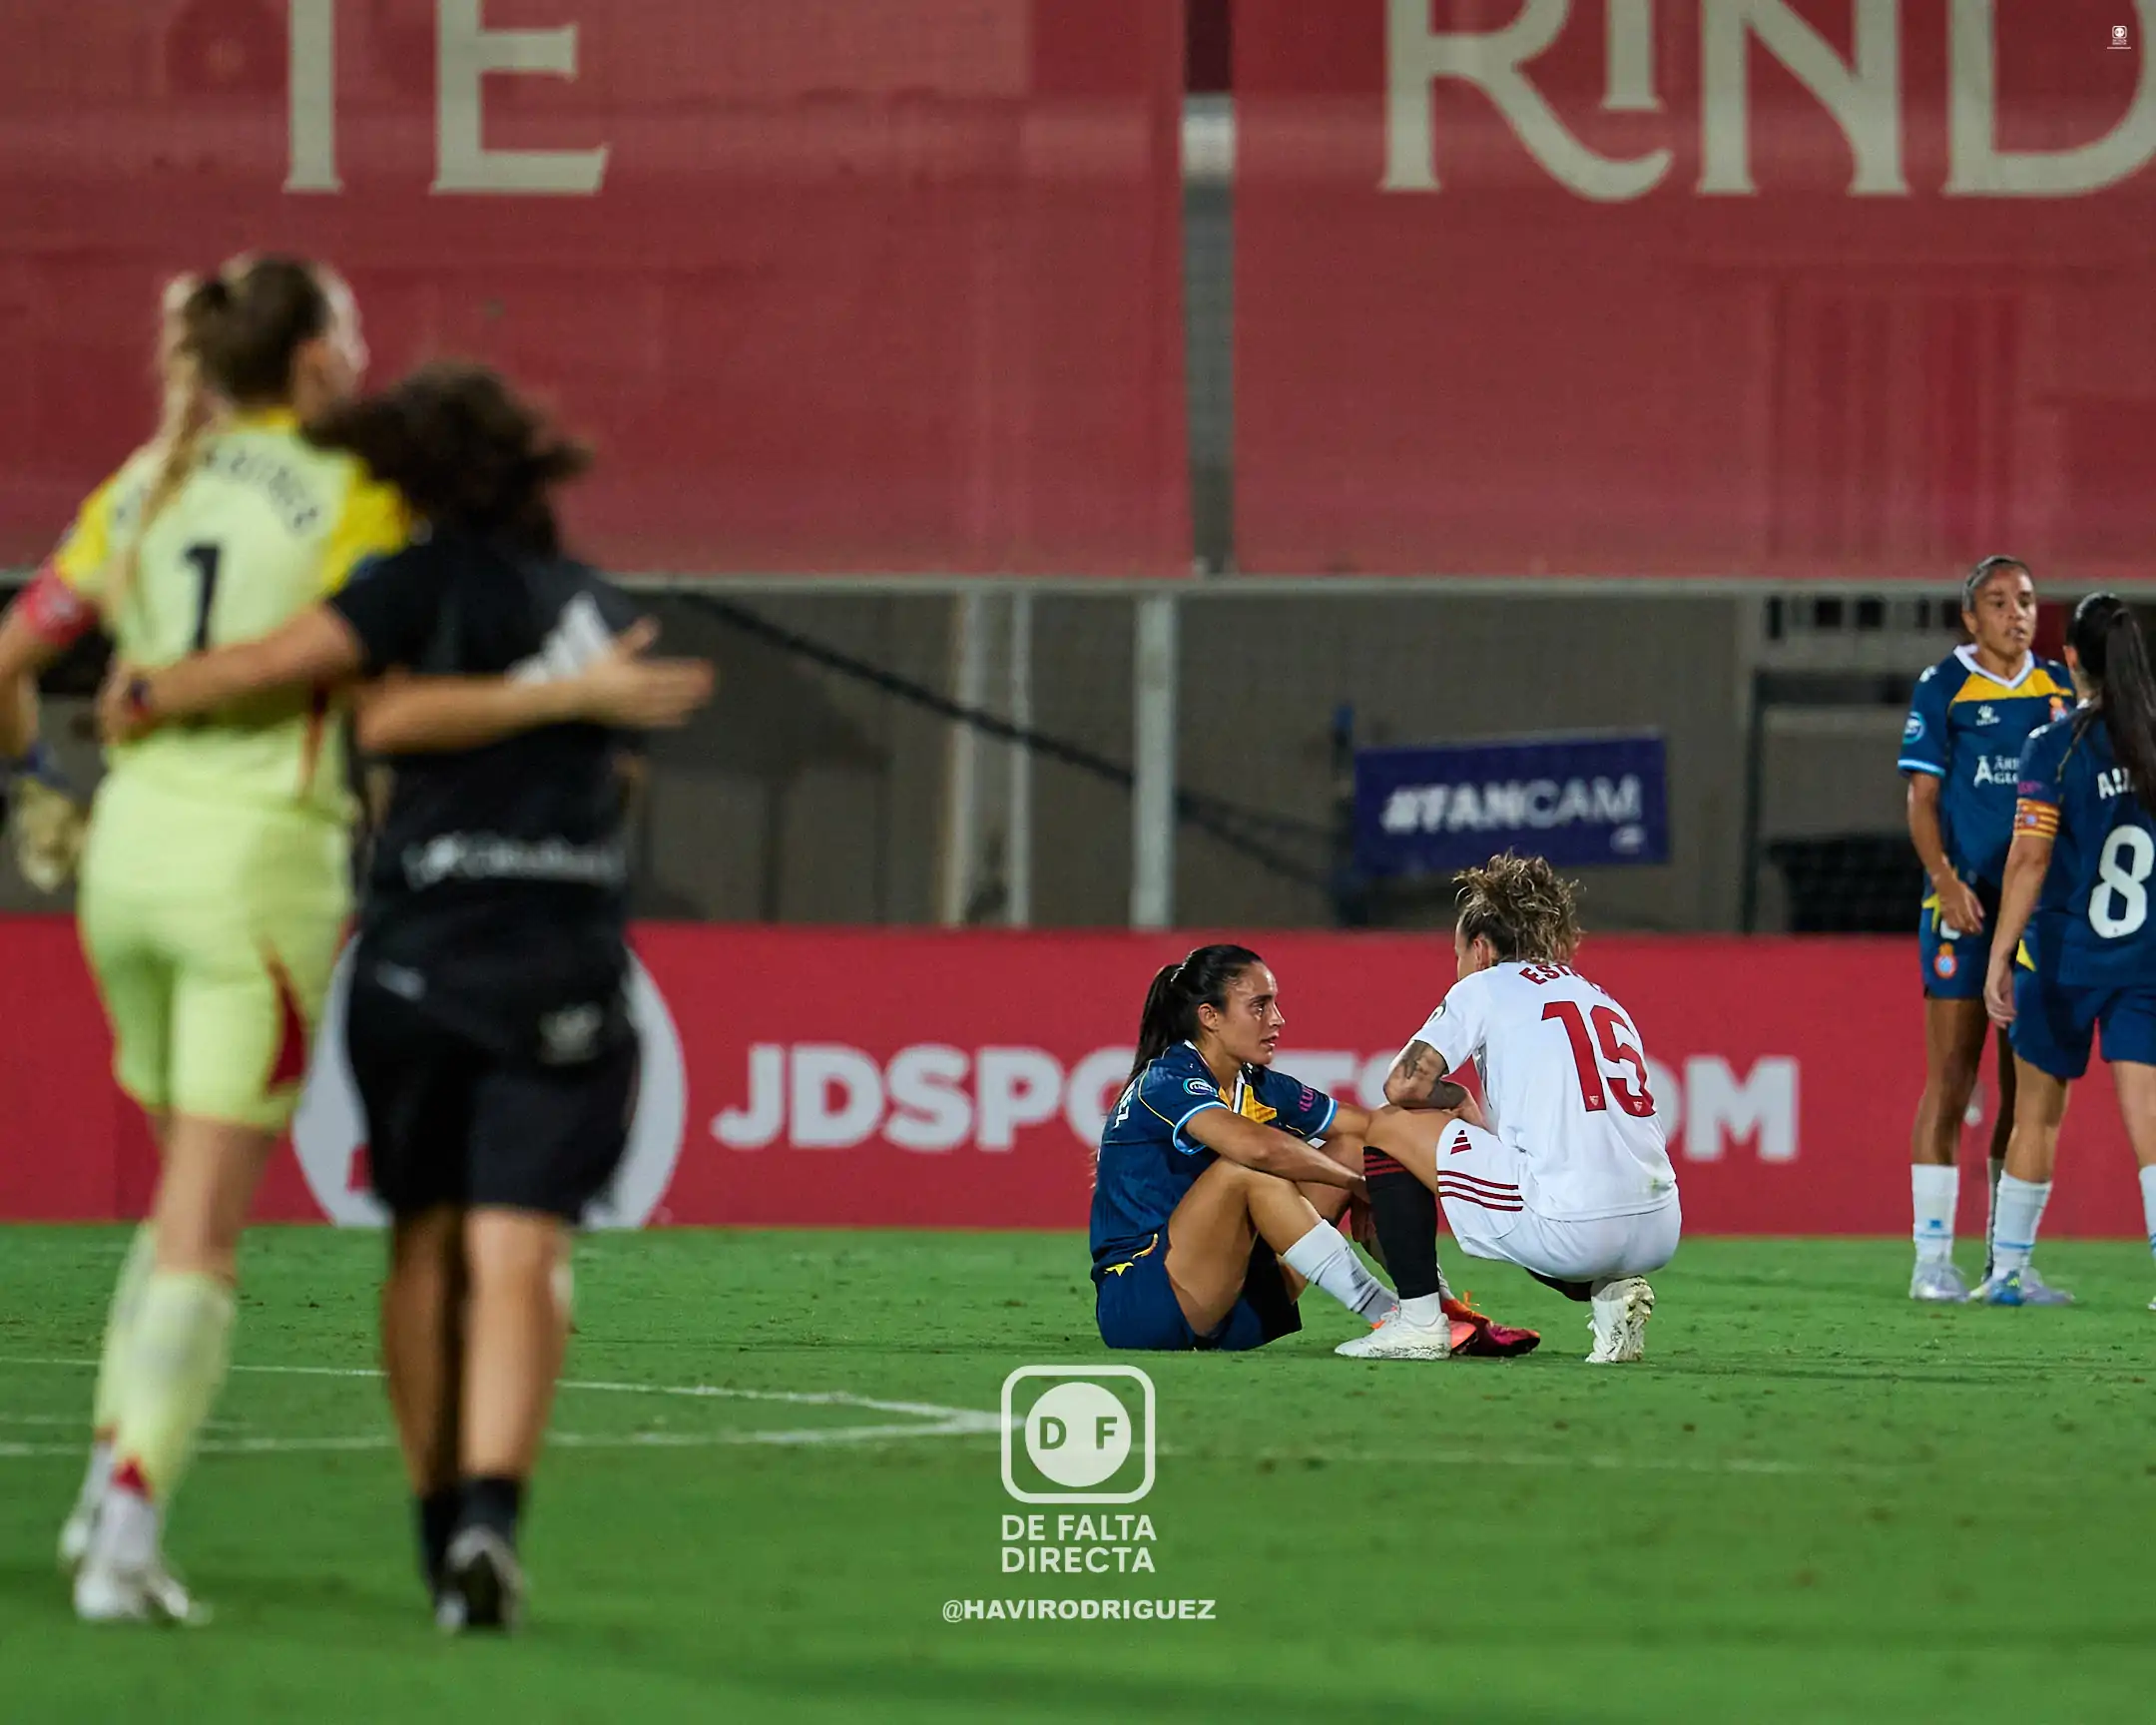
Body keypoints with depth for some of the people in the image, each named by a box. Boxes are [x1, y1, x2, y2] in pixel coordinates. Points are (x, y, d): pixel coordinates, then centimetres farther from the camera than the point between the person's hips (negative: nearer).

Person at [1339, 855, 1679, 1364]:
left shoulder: (1487, 985, 7)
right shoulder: (1606, 1003, 26)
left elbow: (1406, 1084, -1)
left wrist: (1461, 1102, 20)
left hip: (1573, 1227, -7)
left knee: (1391, 1125, 12)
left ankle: (1419, 1321, 8)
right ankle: (1610, 1292, 12)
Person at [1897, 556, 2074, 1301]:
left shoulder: (2059, 689, 11)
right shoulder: (1942, 688, -2)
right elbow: (1922, 798, -4)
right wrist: (1946, 880, -17)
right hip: (1965, 906, -5)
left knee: (2026, 1087, 6)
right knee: (1951, 1080, -6)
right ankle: (1933, 1259, -3)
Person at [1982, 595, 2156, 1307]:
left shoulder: (2054, 748, -10)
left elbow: (2030, 859, -13)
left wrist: (1999, 955, -10)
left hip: (2063, 955, -2)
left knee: (2038, 1113, 12)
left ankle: (2007, 1269, 20)